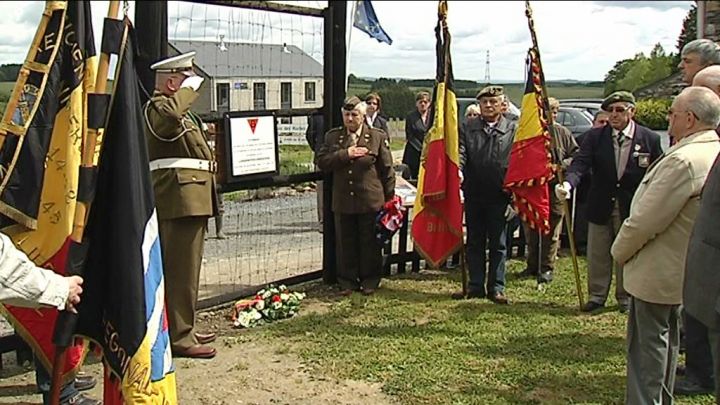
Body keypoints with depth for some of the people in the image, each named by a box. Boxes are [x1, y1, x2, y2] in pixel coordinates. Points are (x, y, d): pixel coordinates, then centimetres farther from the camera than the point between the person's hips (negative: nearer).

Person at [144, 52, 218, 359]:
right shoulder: (157, 107, -10)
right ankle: (179, 337, -3)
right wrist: (190, 89, -20)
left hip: (191, 199, 11)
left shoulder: (182, 110, 24)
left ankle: (184, 328, 26)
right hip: (179, 200, -11)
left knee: (186, 268, 16)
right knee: (180, 270, -8)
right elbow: (169, 114, -36)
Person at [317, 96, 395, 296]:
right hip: (343, 202, 2)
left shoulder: (378, 137, 1)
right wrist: (345, 154, -15)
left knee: (370, 243, 7)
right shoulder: (332, 137, 7)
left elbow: (387, 170, 2)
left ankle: (370, 281, 21)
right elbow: (322, 162, -3)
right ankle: (348, 281, 22)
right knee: (345, 243, 9)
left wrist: (389, 199, 1)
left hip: (371, 202, -2)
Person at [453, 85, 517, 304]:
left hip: (499, 197, -2)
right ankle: (475, 286, 20)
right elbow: (460, 154, -4)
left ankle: (496, 288, 15)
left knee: (498, 244, 6)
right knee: (474, 243, 10)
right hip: (474, 195, 2)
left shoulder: (513, 130, 0)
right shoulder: (467, 128, 5)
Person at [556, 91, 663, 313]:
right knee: (597, 255, 11)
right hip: (601, 206, 2)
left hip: (632, 209, -1)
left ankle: (625, 297, 28)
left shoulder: (650, 139, -7)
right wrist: (568, 183, -37)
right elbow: (580, 163, -17)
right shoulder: (595, 136, -5)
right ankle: (597, 295, 26)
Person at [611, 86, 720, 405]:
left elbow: (645, 220, -26)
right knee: (666, 340, 22)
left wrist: (620, 251, -8)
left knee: (647, 345, 1)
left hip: (658, 271, -10)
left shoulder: (684, 160, -28)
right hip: (684, 267, 10)